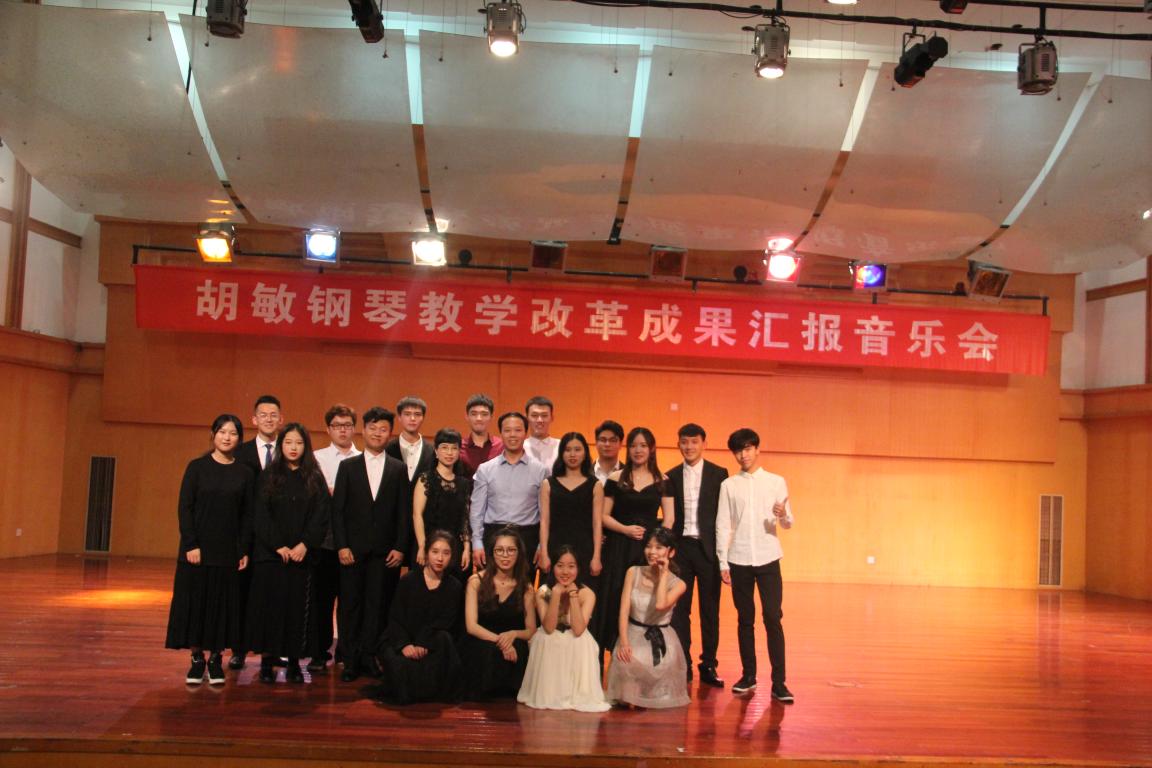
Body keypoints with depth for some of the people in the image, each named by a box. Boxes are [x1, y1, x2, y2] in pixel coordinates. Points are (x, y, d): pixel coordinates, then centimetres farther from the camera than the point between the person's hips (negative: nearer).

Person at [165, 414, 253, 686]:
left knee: (222, 603, 4)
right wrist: (190, 545, -11)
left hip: (229, 550, 1)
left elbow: (247, 515, 5)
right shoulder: (197, 467, -1)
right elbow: (184, 507, -4)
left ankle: (216, 659, 14)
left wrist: (244, 550, -2)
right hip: (199, 547, -1)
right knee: (195, 601, 2)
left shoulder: (244, 473, 4)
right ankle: (197, 659, 13)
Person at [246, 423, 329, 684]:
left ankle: (294, 662, 8)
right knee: (270, 606, 0)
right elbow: (261, 515, -1)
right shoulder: (268, 476, 4)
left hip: (303, 554, 1)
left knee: (299, 607, 1)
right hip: (270, 554, -1)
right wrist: (278, 546, -11)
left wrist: (304, 545, -12)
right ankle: (267, 661, 7)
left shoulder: (315, 478, 6)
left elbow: (321, 516, 0)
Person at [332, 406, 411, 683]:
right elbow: (337, 509, 3)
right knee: (350, 605, 2)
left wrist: (400, 547, -3)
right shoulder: (348, 466, 7)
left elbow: (404, 512, 5)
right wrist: (341, 545, -6)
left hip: (385, 551, 0)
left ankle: (370, 656, 10)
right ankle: (351, 661, 9)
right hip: (353, 549, 0)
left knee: (378, 606, 0)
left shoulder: (399, 469, 8)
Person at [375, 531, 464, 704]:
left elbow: (444, 623, -8)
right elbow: (395, 618, -6)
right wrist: (405, 645, -24)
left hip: (431, 643, 1)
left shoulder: (454, 587, 0)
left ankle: (435, 691, -17)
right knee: (400, 665, -33)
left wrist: (423, 645, -25)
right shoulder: (408, 580, -3)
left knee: (444, 638, -32)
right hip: (401, 640, -1)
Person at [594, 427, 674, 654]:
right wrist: (625, 529, -13)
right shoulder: (615, 479, 3)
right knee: (617, 601, 0)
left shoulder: (661, 481, 6)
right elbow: (604, 516, 3)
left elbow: (669, 518, 4)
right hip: (619, 548, 0)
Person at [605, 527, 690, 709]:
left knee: (659, 666, -32)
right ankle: (629, 696, 1)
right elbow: (624, 610, -5)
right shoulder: (633, 572, 3)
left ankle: (652, 695, 0)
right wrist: (623, 642, -20)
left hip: (661, 640, -2)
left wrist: (663, 574, -14)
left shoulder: (677, 584, -3)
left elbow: (660, 605, -25)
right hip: (633, 635, 2)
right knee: (626, 662, -29)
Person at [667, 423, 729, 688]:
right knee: (679, 608, 5)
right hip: (681, 547, 2)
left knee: (710, 610, 5)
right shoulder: (672, 476, 8)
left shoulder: (719, 474, 1)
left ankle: (708, 666, 13)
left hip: (708, 547, -2)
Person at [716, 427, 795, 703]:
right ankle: (749, 675, 18)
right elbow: (723, 526, 6)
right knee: (745, 619, 7)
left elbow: (787, 523, 7)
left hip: (767, 559, -1)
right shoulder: (728, 485, 6)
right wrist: (723, 563, 1)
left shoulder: (776, 482, 6)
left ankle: (778, 683, -5)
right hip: (739, 560, 1)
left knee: (773, 618, -7)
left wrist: (783, 515, -16)